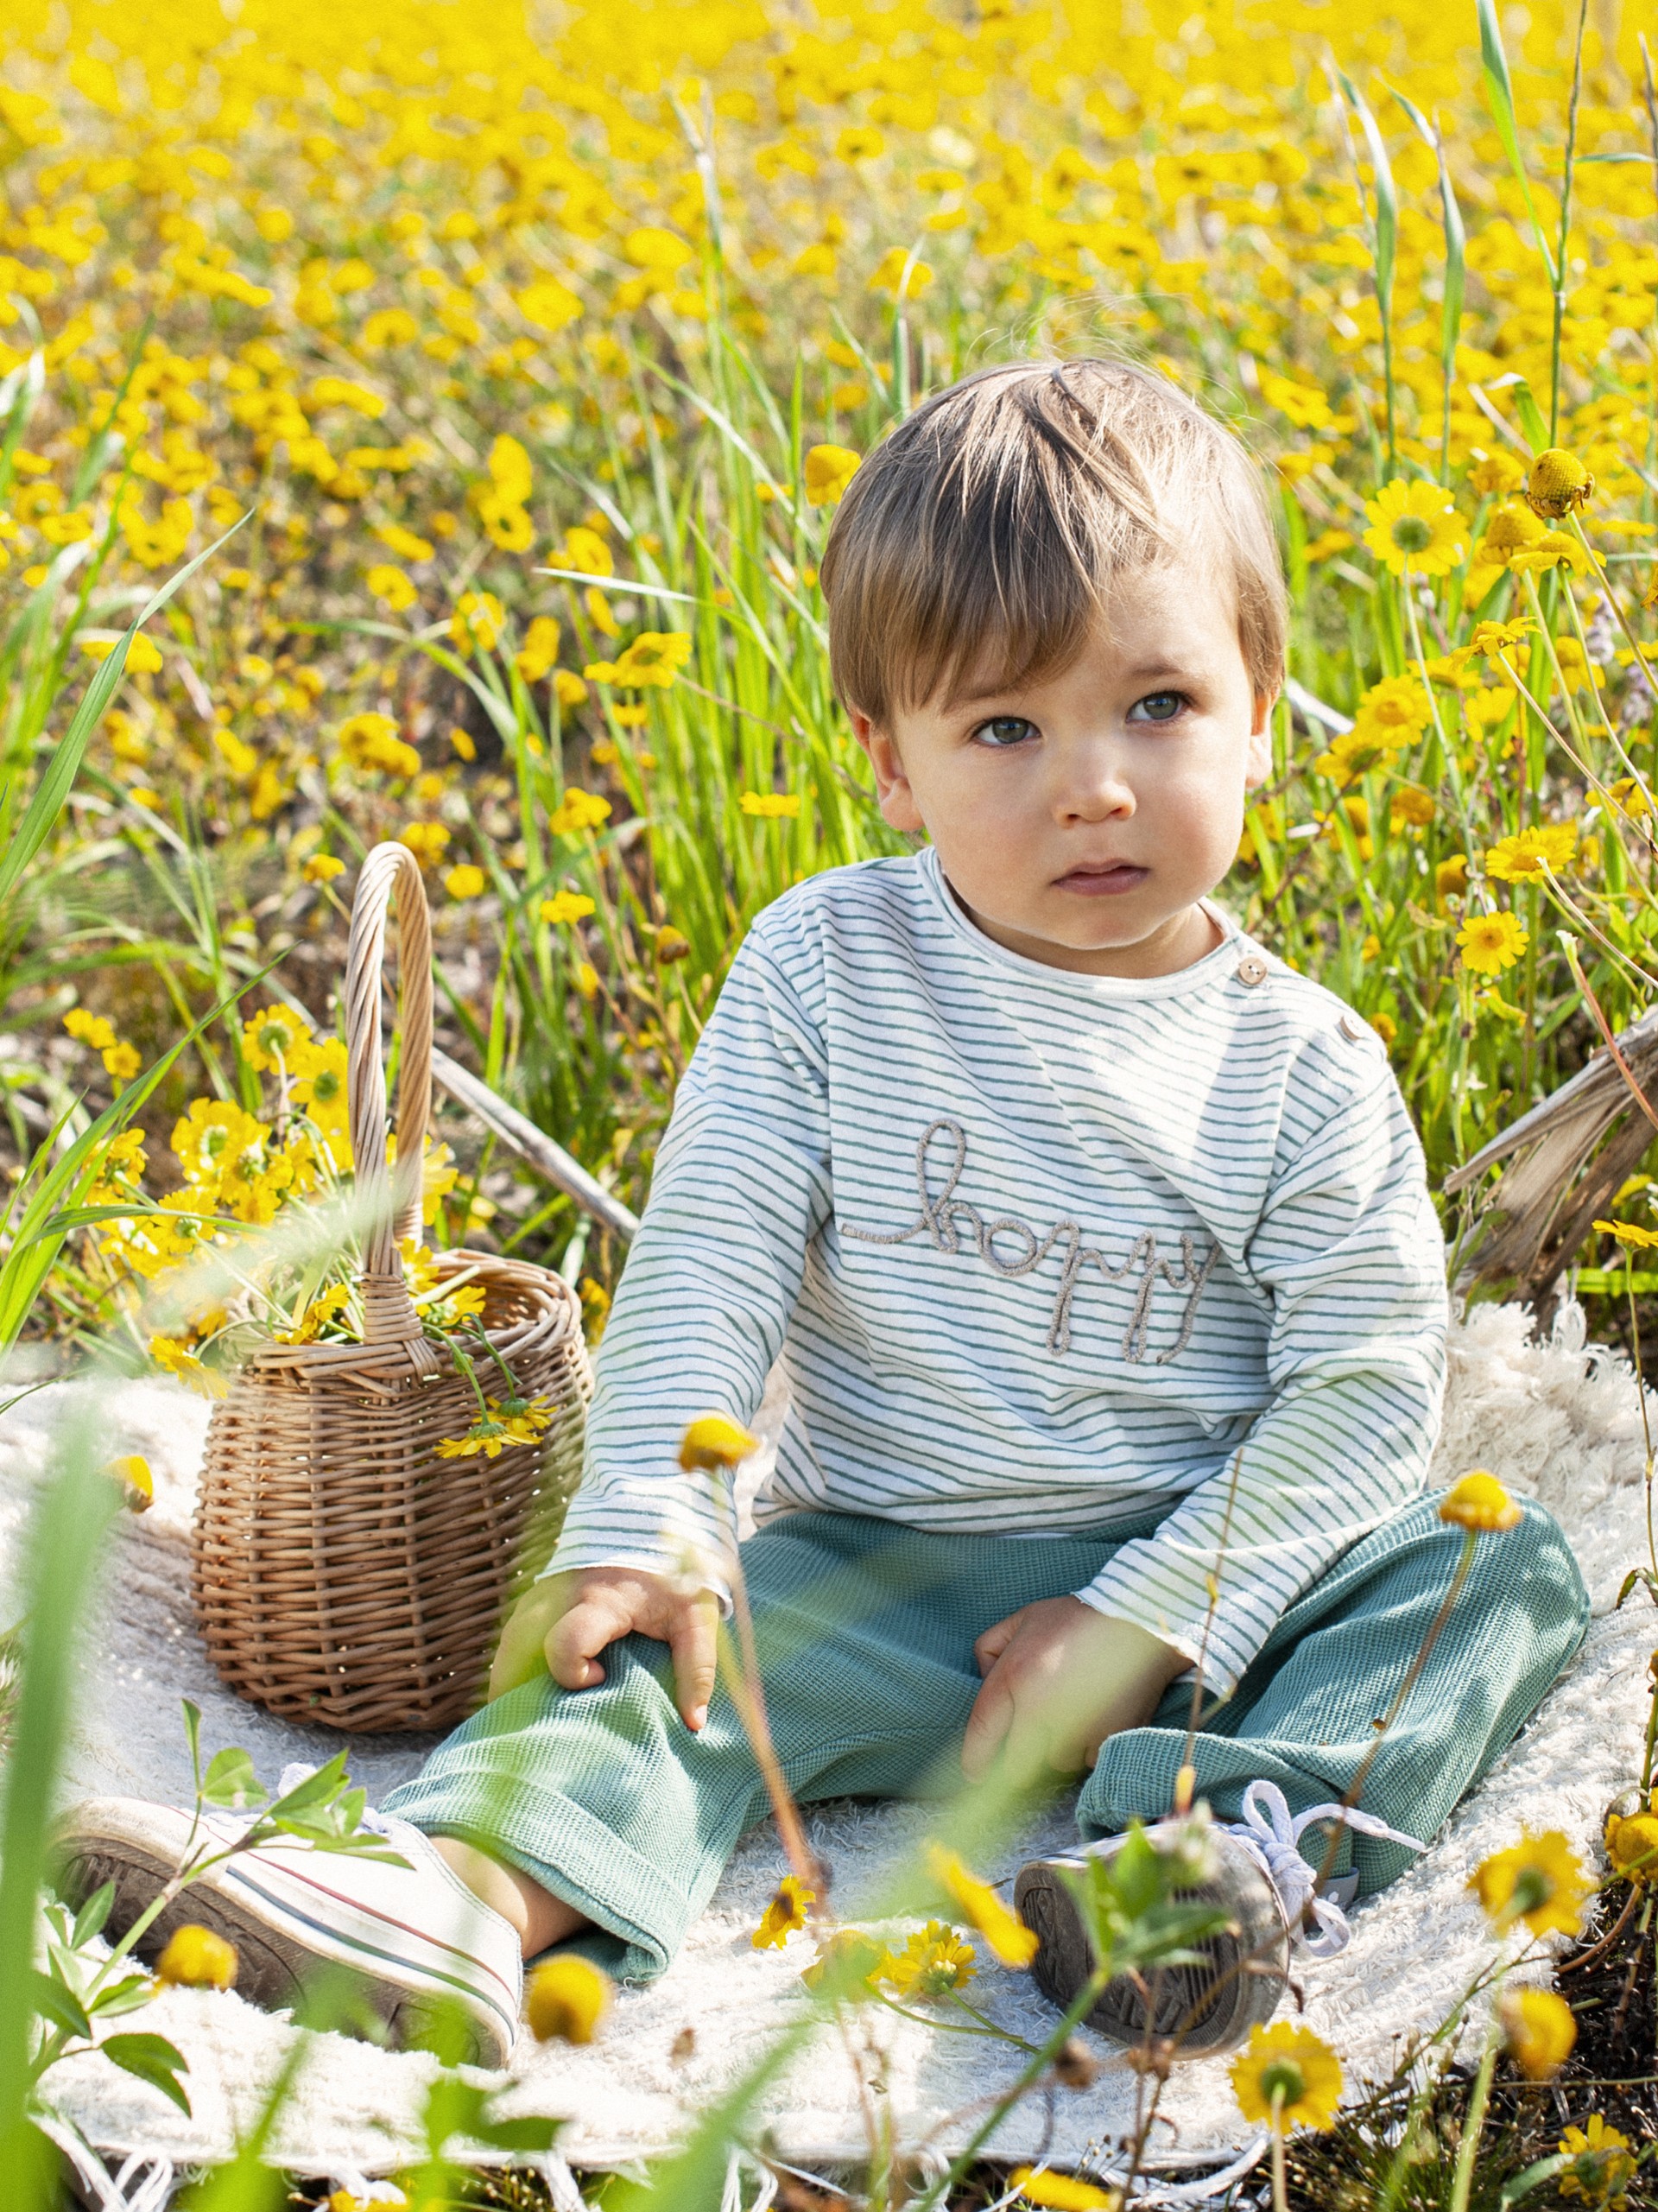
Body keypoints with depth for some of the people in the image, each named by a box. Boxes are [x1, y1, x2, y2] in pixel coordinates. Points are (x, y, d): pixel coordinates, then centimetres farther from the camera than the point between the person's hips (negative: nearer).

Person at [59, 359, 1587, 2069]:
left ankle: (1228, 1839, -42)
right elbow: (705, 1267, -7)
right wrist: (642, 1524, -21)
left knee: (1509, 1569, -20)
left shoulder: (1303, 1067, -4)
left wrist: (1148, 1620, -16)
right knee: (649, 1647, -24)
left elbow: (1366, 1382, -6)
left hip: (1194, 1578, 0)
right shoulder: (825, 968, -3)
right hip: (881, 1575, 0)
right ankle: (460, 1900, -49)